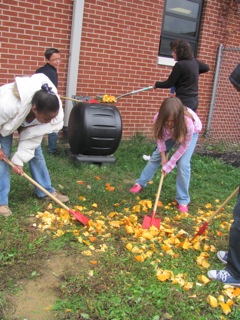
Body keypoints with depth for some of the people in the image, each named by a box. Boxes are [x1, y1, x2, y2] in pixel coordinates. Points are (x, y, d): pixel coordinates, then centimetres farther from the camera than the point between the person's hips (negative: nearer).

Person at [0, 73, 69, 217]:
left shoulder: (49, 112, -33)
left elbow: (32, 137, -23)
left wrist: (20, 160, -24)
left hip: (28, 121, 4)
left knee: (36, 153, 5)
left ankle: (47, 191, 19)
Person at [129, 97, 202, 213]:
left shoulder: (188, 124, -44)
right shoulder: (158, 119, -35)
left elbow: (184, 146, -27)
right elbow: (160, 137, -14)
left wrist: (169, 164, -24)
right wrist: (163, 156, -17)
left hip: (192, 131, -3)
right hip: (170, 132, 4)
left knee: (183, 163, -16)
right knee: (156, 155, 4)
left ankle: (183, 200, -2)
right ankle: (140, 183, 24)